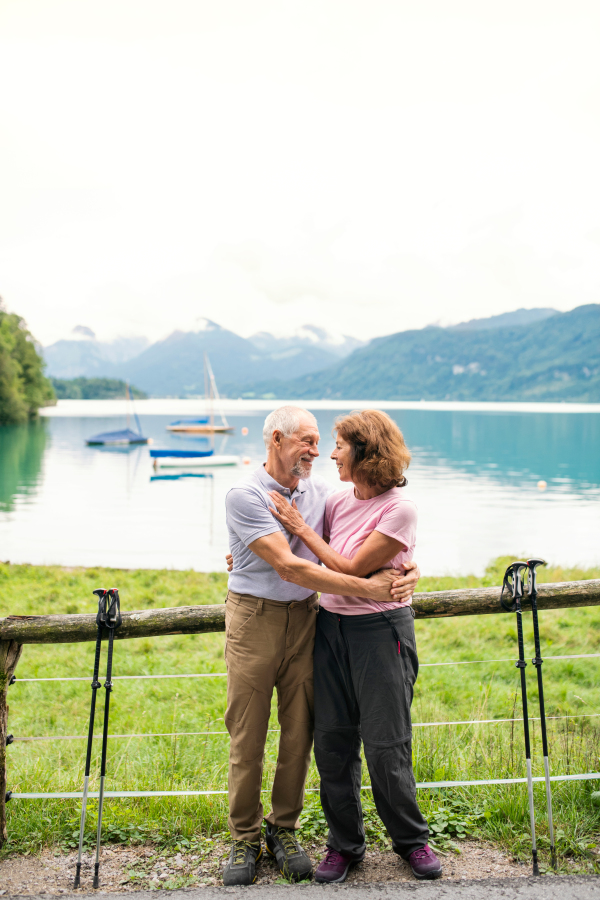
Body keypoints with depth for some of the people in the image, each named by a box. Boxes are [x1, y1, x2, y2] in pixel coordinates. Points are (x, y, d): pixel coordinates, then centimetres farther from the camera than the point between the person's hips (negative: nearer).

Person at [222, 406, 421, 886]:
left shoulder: (319, 491, 5)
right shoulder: (245, 495, -12)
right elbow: (289, 567, -20)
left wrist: (409, 569, -11)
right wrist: (366, 588, -23)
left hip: (305, 618, 4)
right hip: (254, 617, -4)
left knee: (299, 731, 8)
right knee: (247, 734, 4)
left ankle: (284, 828, 27)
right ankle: (244, 837, 21)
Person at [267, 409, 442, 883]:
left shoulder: (400, 509, -14)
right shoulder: (337, 502, 6)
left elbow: (351, 569, -18)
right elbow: (296, 554, 21)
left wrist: (300, 527, -11)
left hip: (380, 631, -6)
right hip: (330, 626, 6)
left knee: (386, 746, 3)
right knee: (331, 742, 9)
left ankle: (411, 838, 27)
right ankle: (345, 843, 27)